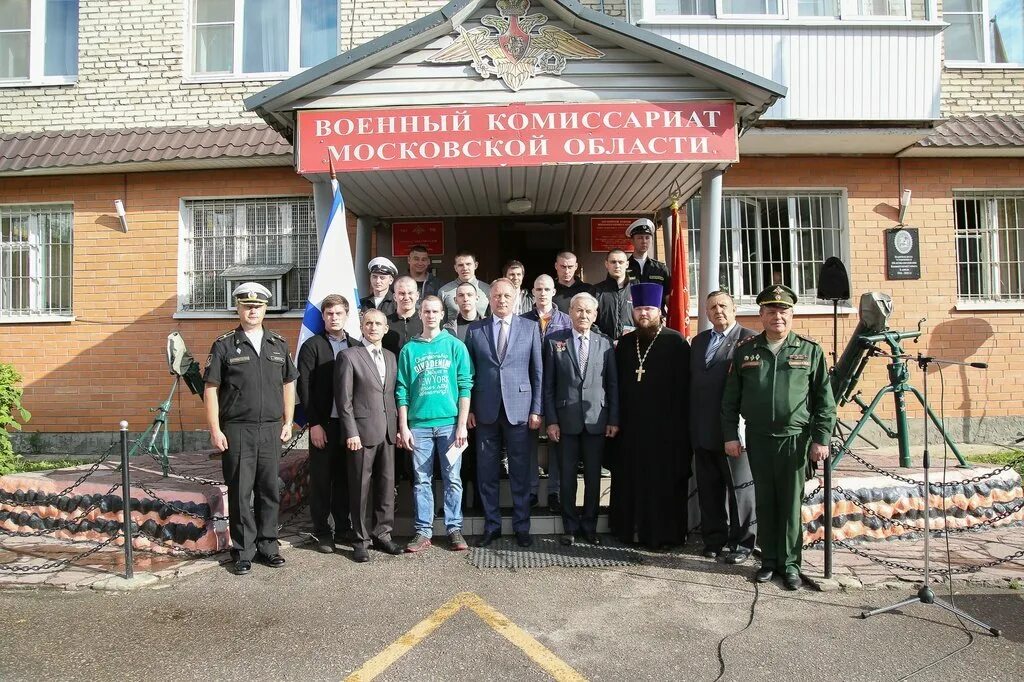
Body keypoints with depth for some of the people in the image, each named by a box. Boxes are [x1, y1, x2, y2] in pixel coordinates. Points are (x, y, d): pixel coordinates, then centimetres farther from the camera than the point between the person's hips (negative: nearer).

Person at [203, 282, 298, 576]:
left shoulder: (279, 344, 10)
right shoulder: (224, 345, 0)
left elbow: (288, 384, 14)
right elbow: (211, 389, -2)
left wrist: (288, 422, 8)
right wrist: (215, 430, -7)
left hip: (271, 430, 3)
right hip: (237, 430, -3)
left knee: (269, 491, 9)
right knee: (240, 493, 3)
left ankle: (267, 546, 22)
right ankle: (243, 551, 14)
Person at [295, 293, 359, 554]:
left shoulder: (356, 346, 11)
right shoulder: (312, 346, 1)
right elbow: (304, 386, -4)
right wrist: (314, 423, -10)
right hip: (323, 424, -3)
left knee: (345, 478, 9)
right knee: (321, 479, 4)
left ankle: (343, 528, 21)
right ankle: (323, 532, 14)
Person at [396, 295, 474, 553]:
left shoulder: (455, 346, 4)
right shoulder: (409, 349, 7)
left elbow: (465, 386, 0)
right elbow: (402, 390, 7)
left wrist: (462, 424, -6)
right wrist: (403, 427, 1)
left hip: (449, 422, -1)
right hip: (419, 424, 1)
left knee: (452, 479, 3)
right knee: (422, 480, 6)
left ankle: (454, 529, 12)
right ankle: (423, 531, 14)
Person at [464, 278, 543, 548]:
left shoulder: (530, 327, 4)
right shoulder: (474, 330, 6)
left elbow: (538, 371, 3)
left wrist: (537, 409, -2)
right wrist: (468, 409, 1)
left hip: (518, 409, -1)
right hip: (485, 411, 1)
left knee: (520, 471, 5)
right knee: (487, 472, 7)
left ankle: (522, 527, 19)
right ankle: (491, 525, 21)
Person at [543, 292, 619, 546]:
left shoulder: (605, 343, 6)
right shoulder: (554, 341, 2)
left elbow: (613, 384, 6)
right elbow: (548, 384, 1)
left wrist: (613, 419, 1)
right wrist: (551, 420, -5)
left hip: (596, 419, 1)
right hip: (566, 420, -1)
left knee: (593, 477, 8)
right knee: (567, 476, 6)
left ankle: (589, 526, 23)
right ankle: (570, 527, 21)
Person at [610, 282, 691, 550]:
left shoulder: (675, 342, -4)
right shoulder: (625, 343, 11)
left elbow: (683, 386, -8)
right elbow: (618, 383, 12)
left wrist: (679, 425, -12)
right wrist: (617, 418, 5)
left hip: (664, 427, -4)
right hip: (630, 426, 4)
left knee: (663, 482, 3)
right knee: (631, 480, 9)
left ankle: (663, 533, 16)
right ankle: (631, 528, 22)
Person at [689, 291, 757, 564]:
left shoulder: (749, 339, -6)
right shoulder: (699, 341, 15)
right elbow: (692, 382, 14)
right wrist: (692, 424, 9)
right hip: (703, 430, 6)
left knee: (739, 487, 5)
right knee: (708, 488, 12)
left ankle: (741, 542, 16)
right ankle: (714, 538, 24)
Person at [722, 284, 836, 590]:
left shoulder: (810, 350, 1)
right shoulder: (744, 350, 4)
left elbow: (824, 399, 2)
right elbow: (730, 398, 7)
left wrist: (821, 439, -3)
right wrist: (730, 435, 2)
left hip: (794, 438, -1)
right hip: (758, 439, 1)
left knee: (791, 503, 5)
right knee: (765, 502, 10)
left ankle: (790, 563, 18)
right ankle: (769, 560, 23)